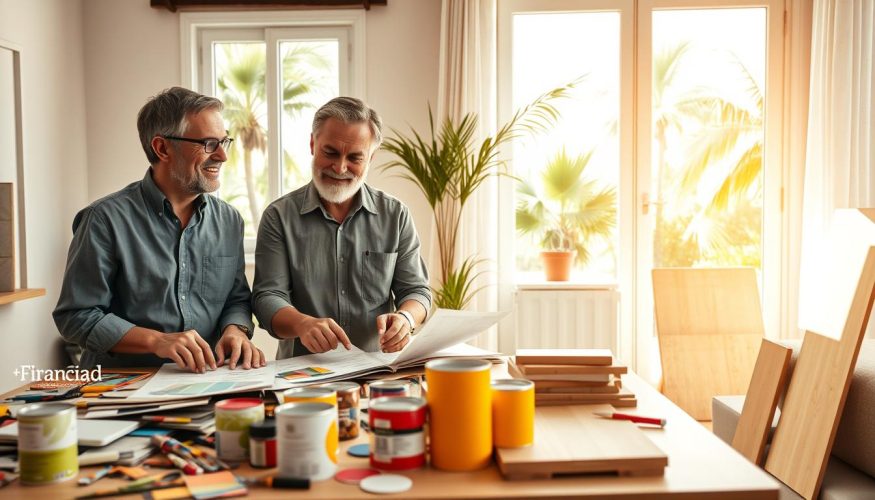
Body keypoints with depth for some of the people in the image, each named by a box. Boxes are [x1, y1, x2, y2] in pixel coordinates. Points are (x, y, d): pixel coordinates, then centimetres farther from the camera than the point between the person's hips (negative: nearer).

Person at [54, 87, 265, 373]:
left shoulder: (229, 221, 11)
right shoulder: (107, 220, -6)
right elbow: (76, 316, -5)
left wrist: (235, 331, -5)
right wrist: (157, 341, -17)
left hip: (206, 381, 3)